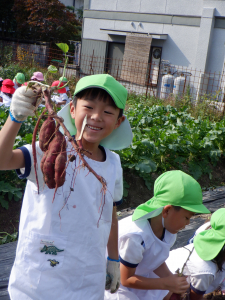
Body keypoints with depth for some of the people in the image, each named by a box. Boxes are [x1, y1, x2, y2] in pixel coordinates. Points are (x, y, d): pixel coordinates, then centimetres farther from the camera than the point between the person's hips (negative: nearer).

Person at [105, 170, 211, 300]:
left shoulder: (168, 226, -13)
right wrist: (167, 283, -28)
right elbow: (126, 279, -27)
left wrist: (171, 278, -17)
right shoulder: (135, 236, -37)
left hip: (139, 274, 8)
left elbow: (157, 261, 1)